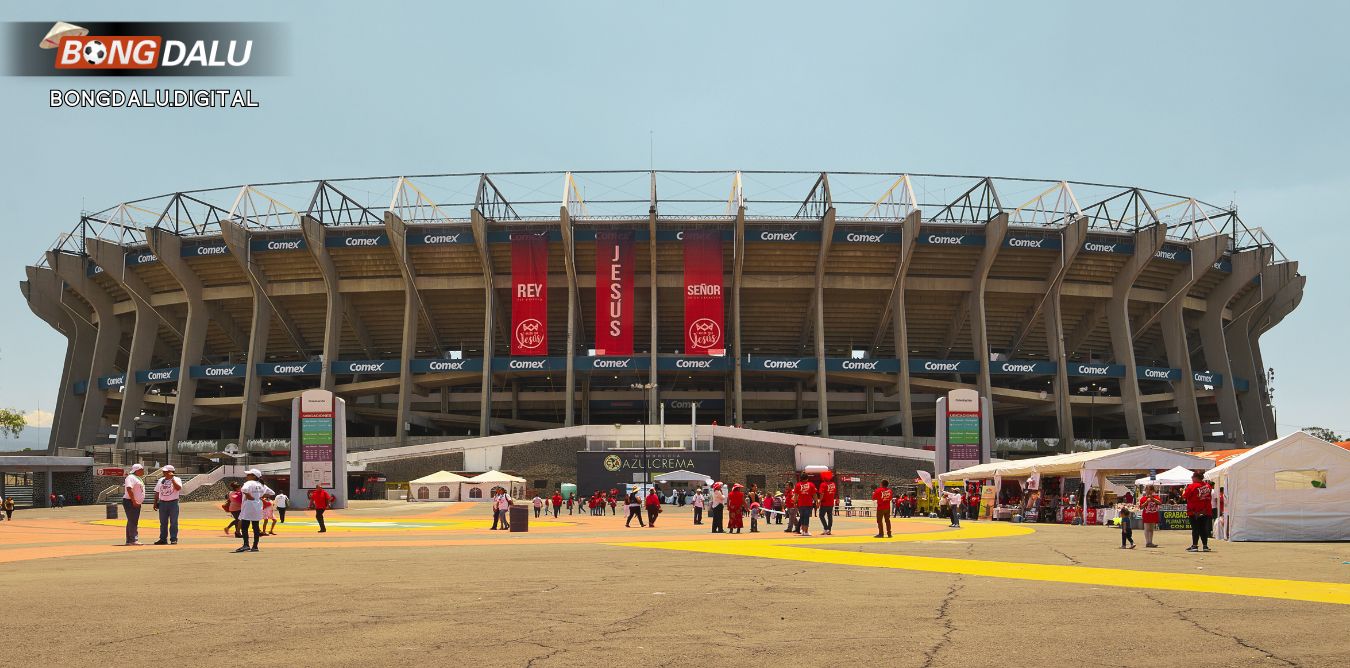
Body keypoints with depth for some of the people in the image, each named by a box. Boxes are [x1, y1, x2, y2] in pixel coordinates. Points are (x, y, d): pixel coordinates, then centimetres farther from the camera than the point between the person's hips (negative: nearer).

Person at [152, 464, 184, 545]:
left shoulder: (177, 479, -3)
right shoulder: (161, 480, 12)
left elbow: (178, 488, -22)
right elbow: (157, 492, 17)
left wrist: (172, 478, -20)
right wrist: (155, 502, 10)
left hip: (173, 503, -5)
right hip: (162, 503, 5)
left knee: (173, 522, -3)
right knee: (163, 522, 9)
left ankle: (173, 539, 2)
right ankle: (163, 539, 15)